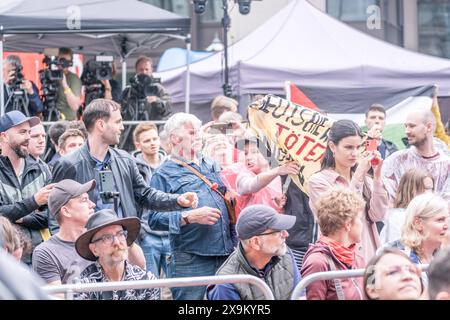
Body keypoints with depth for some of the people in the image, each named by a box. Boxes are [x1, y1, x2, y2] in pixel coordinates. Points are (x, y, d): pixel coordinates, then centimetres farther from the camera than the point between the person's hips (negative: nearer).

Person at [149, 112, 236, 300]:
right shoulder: (164, 175, -2)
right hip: (191, 261, -6)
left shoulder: (211, 166, 19)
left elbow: (225, 203, 27)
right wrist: (191, 217, -20)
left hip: (226, 255, 6)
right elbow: (155, 219, -11)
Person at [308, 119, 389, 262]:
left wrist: (377, 175, -5)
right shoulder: (318, 181, -1)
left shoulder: (365, 180, 12)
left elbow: (378, 215, 0)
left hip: (368, 255, 4)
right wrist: (359, 174, -15)